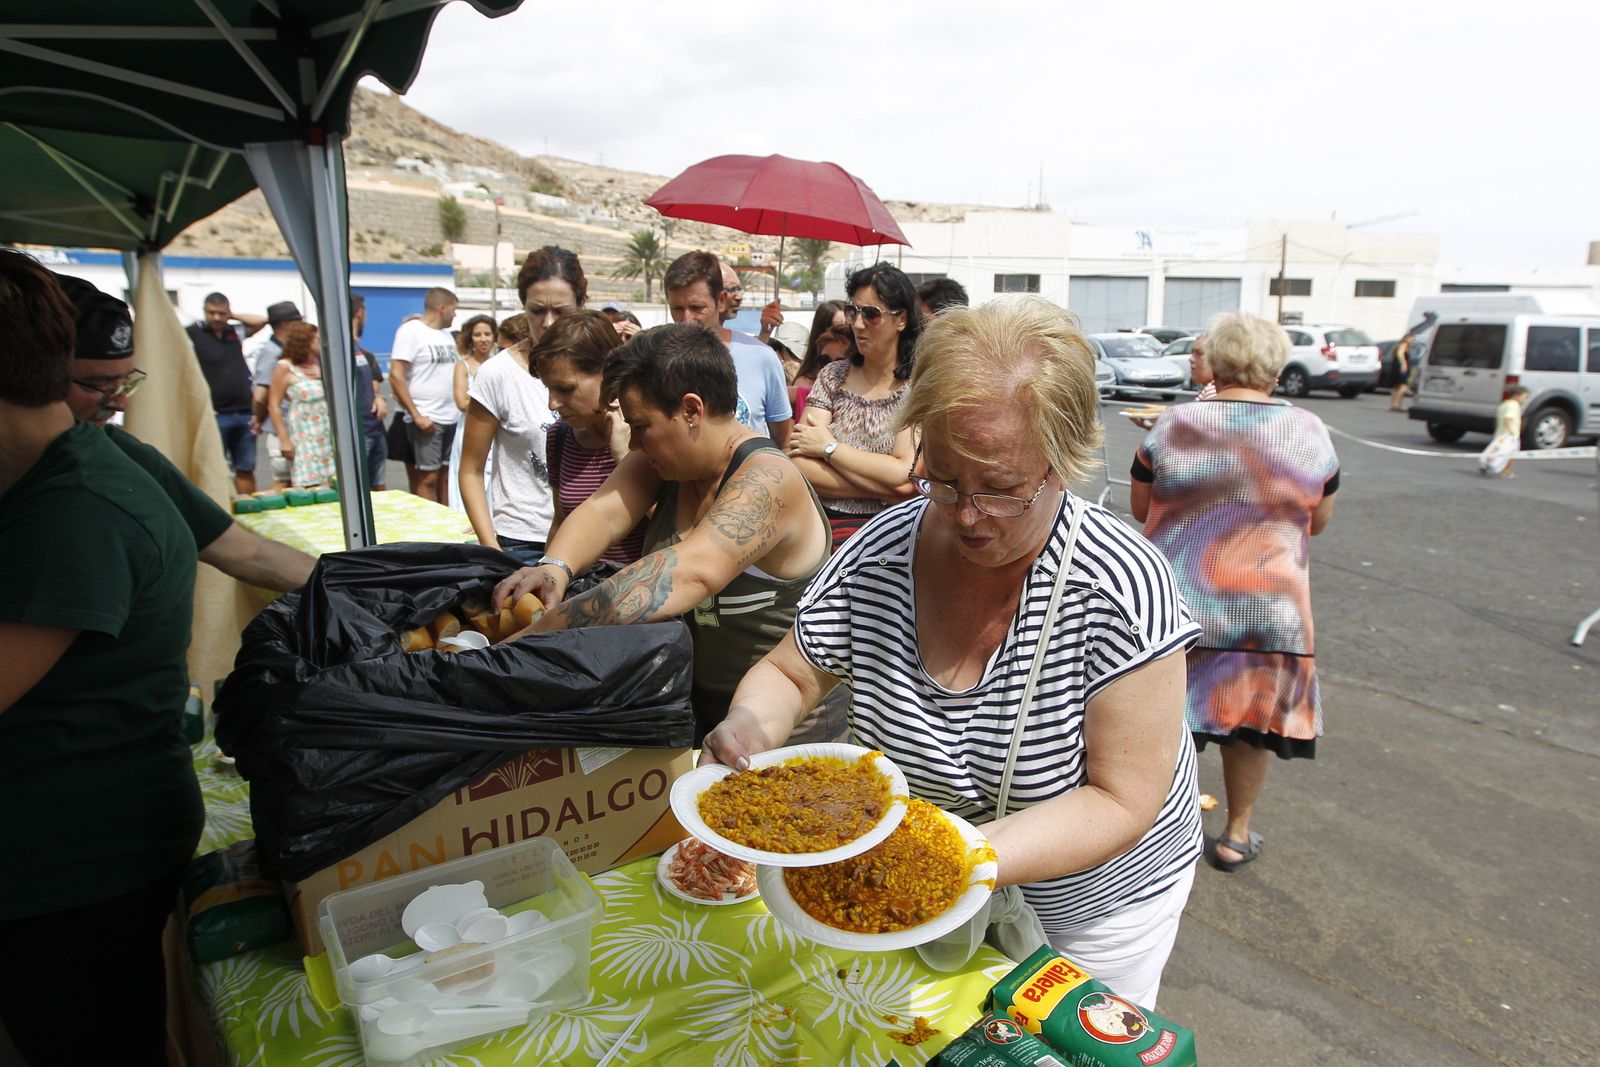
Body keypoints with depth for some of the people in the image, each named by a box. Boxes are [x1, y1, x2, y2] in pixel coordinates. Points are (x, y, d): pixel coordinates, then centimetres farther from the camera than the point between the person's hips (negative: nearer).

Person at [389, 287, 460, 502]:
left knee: (447, 476, 7)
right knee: (428, 478, -4)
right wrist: (416, 416, -15)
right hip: (427, 420, -6)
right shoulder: (411, 331, -5)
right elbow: (396, 376, -11)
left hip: (452, 418, 6)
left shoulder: (446, 334, 15)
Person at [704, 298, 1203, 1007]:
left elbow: (1122, 801, -26)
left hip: (1095, 906, -2)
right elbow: (789, 674, -6)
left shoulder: (1122, 588, -30)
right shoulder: (877, 556, -20)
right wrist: (751, 729, -28)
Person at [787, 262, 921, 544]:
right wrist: (884, 488, -13)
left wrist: (828, 447, -7)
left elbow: (906, 478, -15)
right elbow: (799, 466, -4)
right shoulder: (833, 376, 8)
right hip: (823, 523, 4)